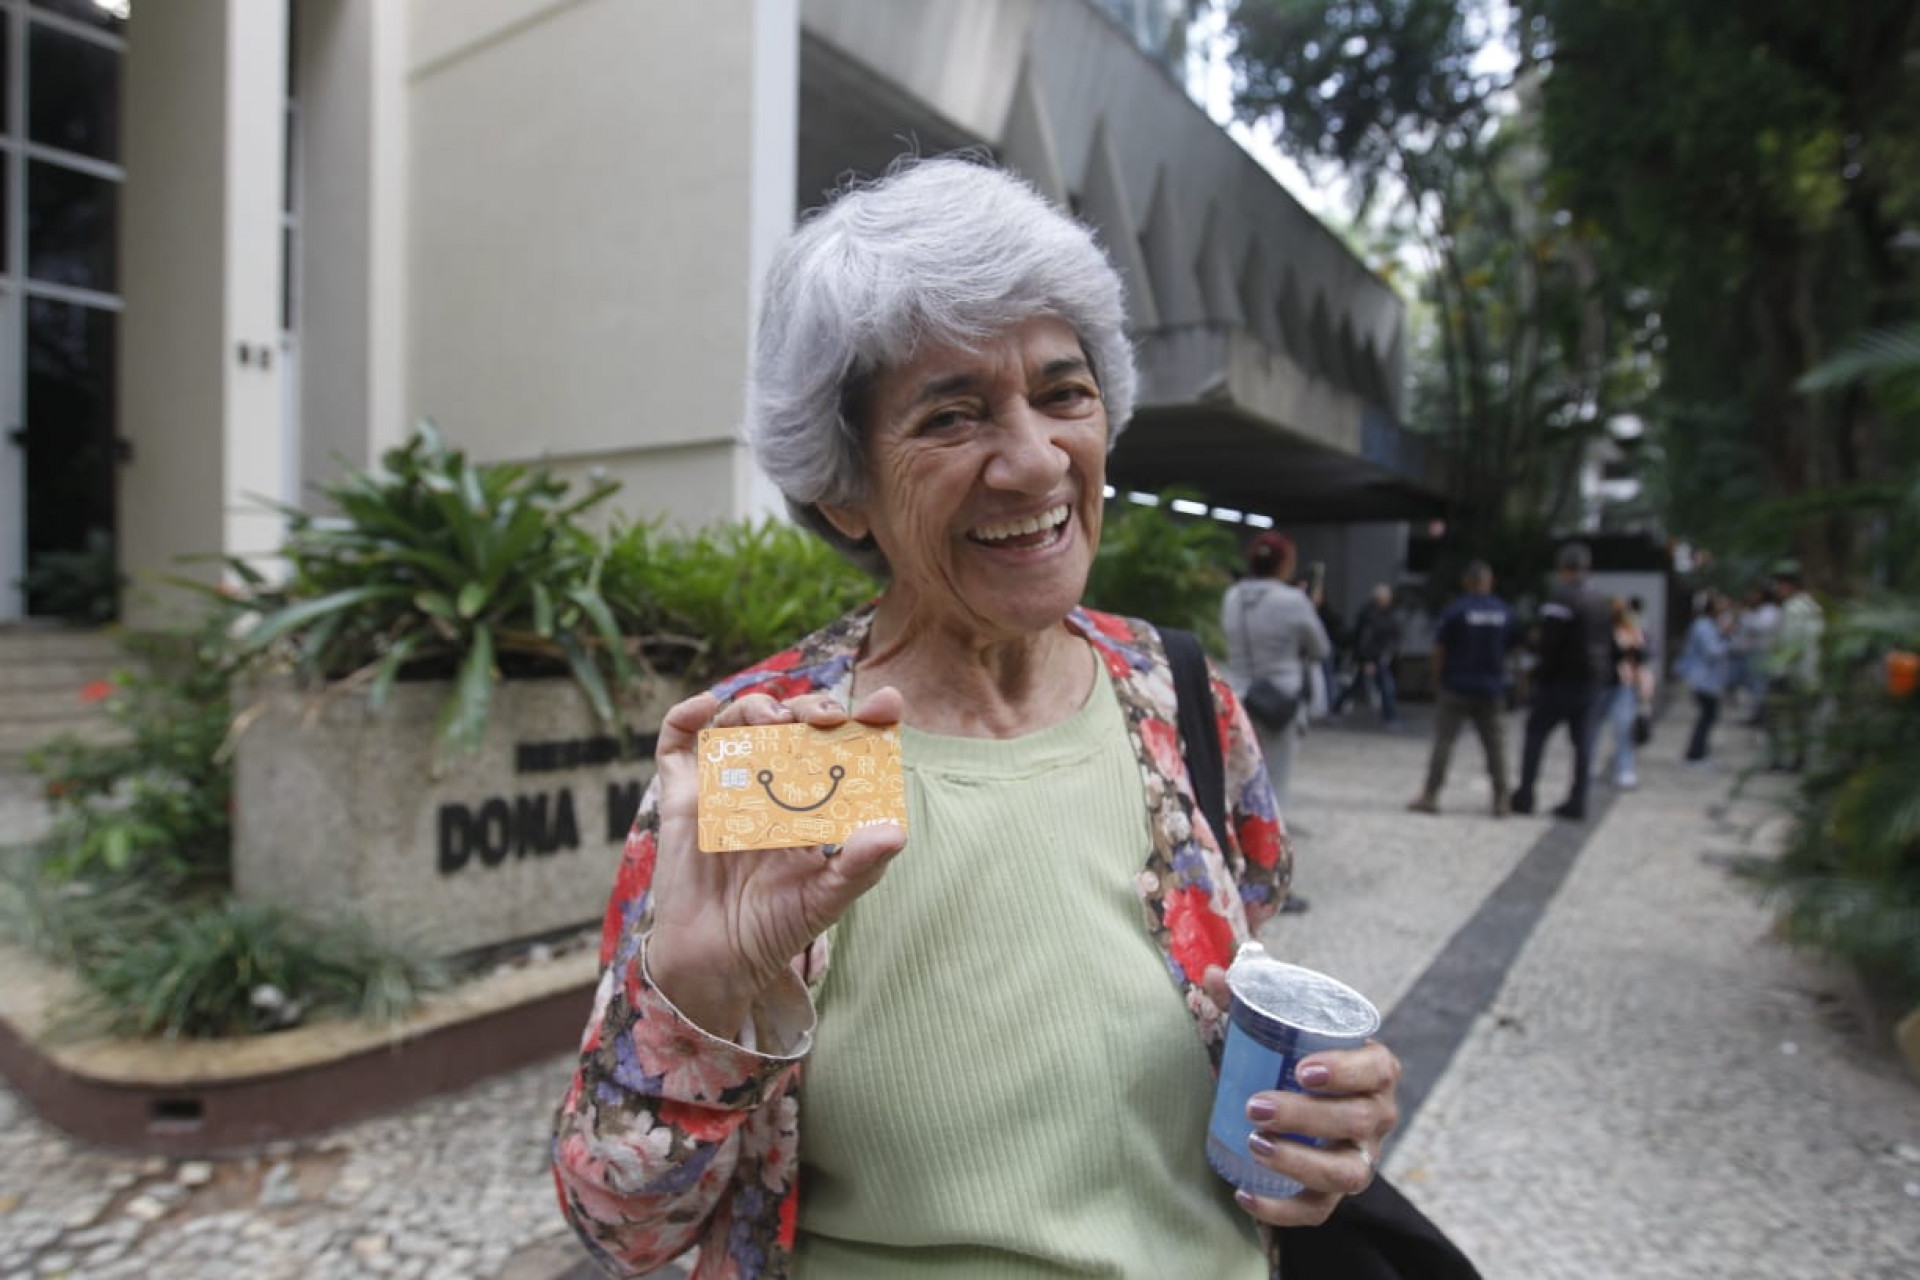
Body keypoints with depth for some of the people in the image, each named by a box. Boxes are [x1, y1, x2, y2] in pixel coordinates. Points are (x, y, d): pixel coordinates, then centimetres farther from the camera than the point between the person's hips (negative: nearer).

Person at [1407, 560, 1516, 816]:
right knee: (1494, 744, 10)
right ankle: (1501, 800, 12)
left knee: (1444, 740, -1)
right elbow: (1511, 648, 10)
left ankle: (1430, 796, -1)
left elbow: (1439, 651, -8)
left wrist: (1437, 680, 3)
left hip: (1457, 687, -3)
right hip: (1492, 689, 4)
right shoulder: (1506, 613, 4)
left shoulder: (1455, 611, -9)